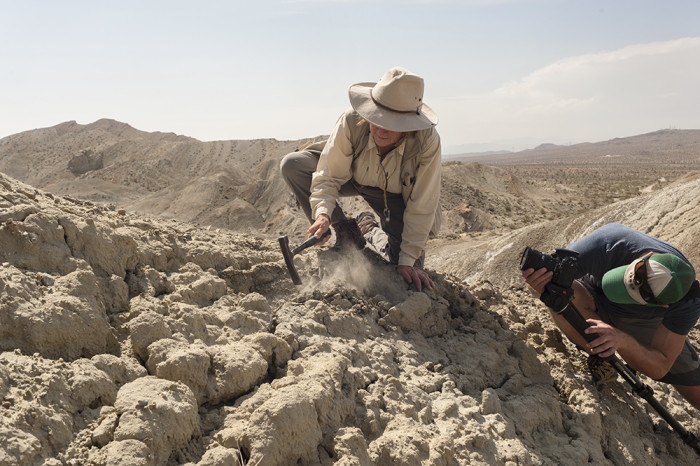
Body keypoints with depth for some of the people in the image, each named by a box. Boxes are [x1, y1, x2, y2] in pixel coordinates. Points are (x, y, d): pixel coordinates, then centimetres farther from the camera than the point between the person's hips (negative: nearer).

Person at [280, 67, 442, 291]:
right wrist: (323, 213, -42)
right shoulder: (352, 121, -34)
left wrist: (408, 260, -24)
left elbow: (421, 208, -26)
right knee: (292, 165, -22)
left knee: (408, 273, -17)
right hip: (354, 177, 2)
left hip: (396, 195, -1)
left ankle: (371, 232, 17)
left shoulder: (428, 142, -35)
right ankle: (346, 232, -5)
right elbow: (329, 175, -23)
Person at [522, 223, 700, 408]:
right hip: (596, 302, 0)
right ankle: (603, 360, -10)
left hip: (647, 322, 0)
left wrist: (622, 341, -51)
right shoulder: (608, 242, -40)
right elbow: (554, 272, -31)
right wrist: (540, 283, -57)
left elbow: (660, 368, -30)